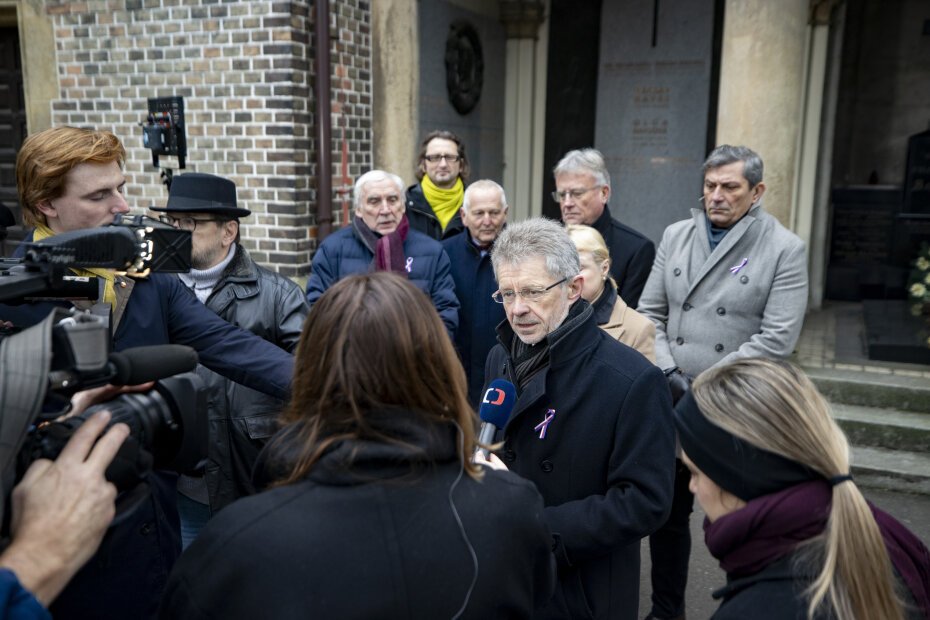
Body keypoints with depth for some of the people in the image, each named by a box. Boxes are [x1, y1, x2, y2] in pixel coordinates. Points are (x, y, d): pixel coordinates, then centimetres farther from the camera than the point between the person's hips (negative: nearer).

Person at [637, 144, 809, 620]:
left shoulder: (784, 249, -7)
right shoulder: (676, 236, 6)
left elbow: (777, 338, -13)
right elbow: (649, 312, 6)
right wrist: (667, 373, -8)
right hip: (671, 403, 4)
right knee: (668, 511, 15)